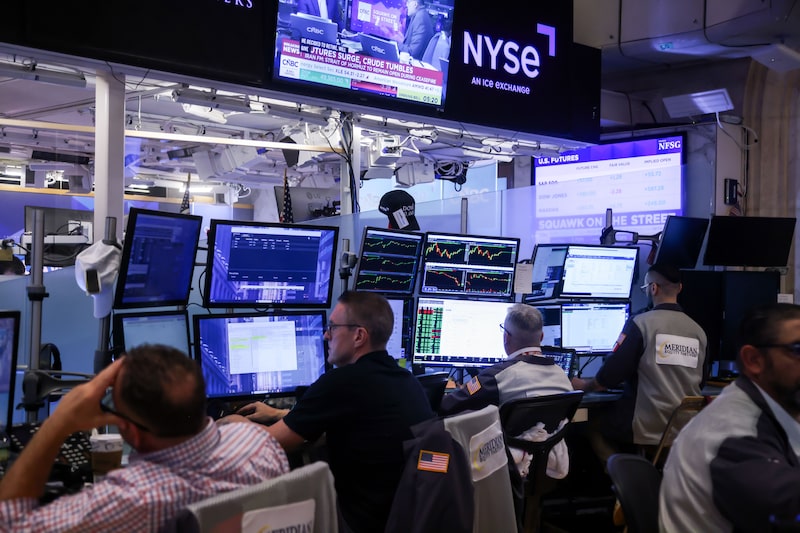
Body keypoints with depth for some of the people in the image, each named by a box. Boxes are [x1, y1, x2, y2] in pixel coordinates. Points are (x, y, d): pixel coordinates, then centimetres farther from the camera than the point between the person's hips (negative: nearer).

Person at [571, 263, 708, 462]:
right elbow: (699, 384, 13)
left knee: (594, 426, 22)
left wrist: (584, 385, 8)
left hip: (648, 429, -6)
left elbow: (611, 375, -11)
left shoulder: (640, 324, -11)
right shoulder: (699, 331, 3)